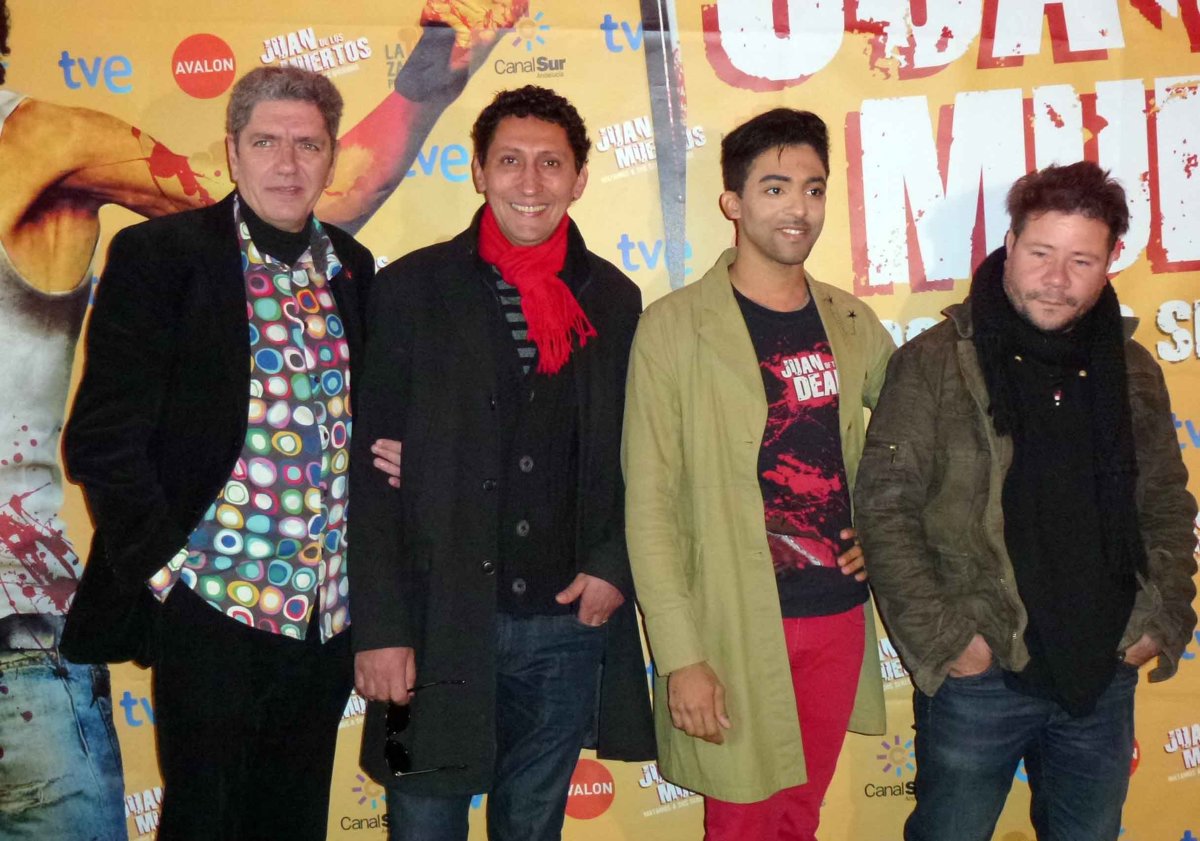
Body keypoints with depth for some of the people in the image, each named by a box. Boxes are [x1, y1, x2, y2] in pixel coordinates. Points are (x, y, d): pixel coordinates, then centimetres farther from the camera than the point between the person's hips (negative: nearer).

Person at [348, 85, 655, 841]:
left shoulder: (615, 301, 6)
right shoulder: (412, 289, -2)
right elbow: (373, 473, -5)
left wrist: (615, 565, -3)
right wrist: (378, 628, -9)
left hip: (569, 626, 3)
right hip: (440, 628, -2)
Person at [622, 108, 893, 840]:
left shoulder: (852, 323, 6)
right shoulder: (675, 326, -10)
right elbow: (649, 508, -11)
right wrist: (681, 656, -15)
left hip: (839, 618, 5)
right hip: (736, 629, -4)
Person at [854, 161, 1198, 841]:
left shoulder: (1132, 371, 6)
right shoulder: (936, 363, -8)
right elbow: (885, 506, -11)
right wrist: (940, 636, -14)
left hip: (1105, 676, 4)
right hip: (979, 672, -4)